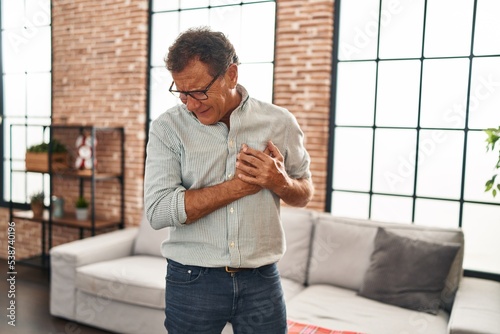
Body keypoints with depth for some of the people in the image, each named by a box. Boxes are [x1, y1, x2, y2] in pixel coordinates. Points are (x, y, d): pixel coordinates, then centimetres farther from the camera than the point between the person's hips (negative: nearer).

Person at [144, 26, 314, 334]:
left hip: (261, 280, 2)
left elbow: (305, 193, 9)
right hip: (192, 281, -1)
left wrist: (281, 183, -14)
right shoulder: (167, 128, -7)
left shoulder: (280, 123, -2)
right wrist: (240, 184, -18)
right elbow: (158, 211, -16)